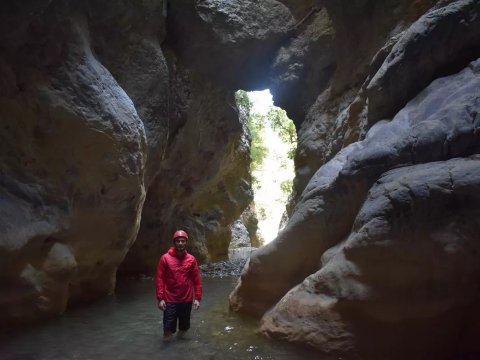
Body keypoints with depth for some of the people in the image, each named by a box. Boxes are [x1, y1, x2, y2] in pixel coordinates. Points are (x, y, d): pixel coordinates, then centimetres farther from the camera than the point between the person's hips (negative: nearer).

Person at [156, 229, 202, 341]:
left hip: (187, 300, 2)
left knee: (184, 326, 14)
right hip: (170, 300, -2)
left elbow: (197, 280, 2)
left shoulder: (191, 259, -1)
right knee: (168, 327, 2)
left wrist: (197, 298, -2)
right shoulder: (165, 258, -6)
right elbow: (159, 279, -6)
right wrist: (160, 298, -10)